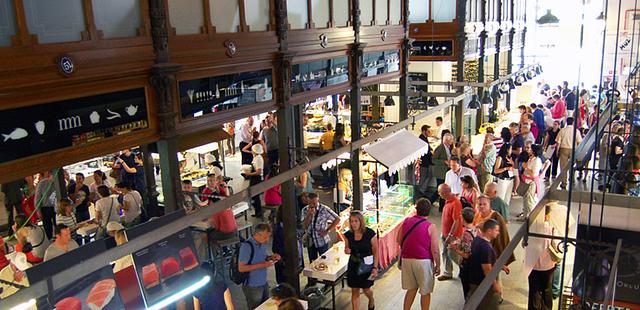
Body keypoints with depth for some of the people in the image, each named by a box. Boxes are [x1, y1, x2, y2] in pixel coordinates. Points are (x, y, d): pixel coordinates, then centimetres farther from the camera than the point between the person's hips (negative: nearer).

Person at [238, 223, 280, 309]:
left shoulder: (262, 243, 1)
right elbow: (241, 268, -22)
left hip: (264, 283, 7)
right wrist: (261, 265, -25)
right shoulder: (247, 246, -23)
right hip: (252, 287, -7)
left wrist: (271, 257, -4)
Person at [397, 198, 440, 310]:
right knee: (425, 292, 11)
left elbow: (399, 240, 11)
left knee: (411, 288, 19)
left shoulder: (406, 221, 1)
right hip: (423, 261, -4)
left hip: (406, 259, 4)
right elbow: (435, 250, -12)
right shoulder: (431, 227, -11)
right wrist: (438, 265, 1)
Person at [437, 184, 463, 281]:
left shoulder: (455, 203, -27)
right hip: (445, 233, 9)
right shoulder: (448, 200, 2)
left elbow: (456, 222, -26)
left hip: (453, 235, -9)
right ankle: (447, 273, 30)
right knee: (445, 253, 17)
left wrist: (450, 236, -22)